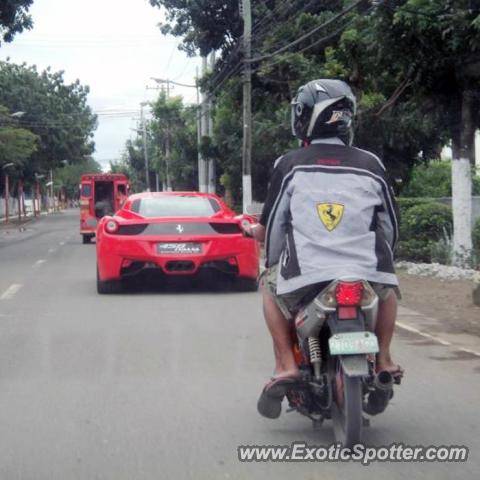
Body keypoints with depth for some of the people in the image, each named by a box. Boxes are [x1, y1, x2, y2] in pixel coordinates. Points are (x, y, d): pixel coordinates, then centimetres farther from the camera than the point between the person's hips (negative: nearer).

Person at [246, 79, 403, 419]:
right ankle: (384, 358, 22)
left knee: (271, 289, 30)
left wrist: (275, 264, 27)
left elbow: (271, 225, 8)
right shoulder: (371, 165, 6)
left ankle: (286, 363, 15)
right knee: (389, 286, 35)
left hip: (305, 277, -1)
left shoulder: (289, 165, 2)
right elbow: (391, 224, 15)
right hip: (366, 274, 1)